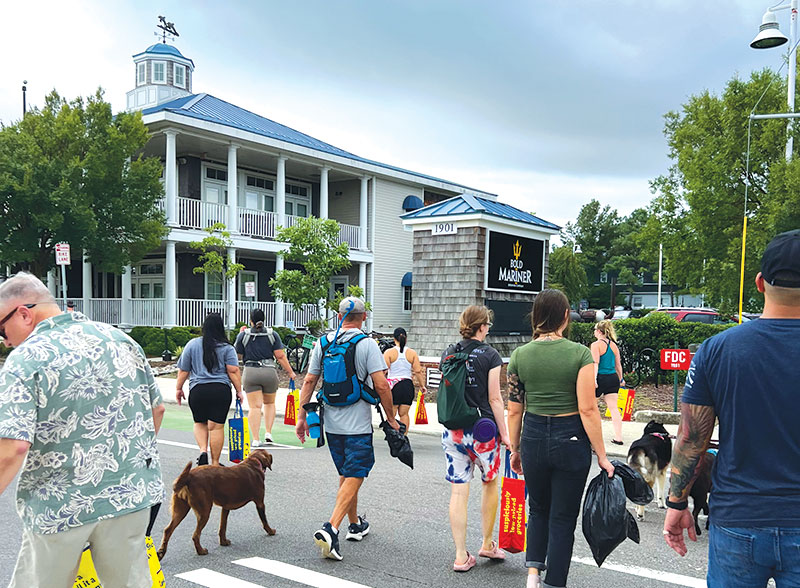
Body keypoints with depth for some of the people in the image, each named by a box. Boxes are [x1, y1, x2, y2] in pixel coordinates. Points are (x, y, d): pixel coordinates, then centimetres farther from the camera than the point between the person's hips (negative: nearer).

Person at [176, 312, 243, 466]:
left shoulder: (192, 344, 5)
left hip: (197, 390, 2)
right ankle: (215, 463, 6)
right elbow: (233, 371, -5)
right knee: (217, 426, 2)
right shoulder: (227, 347, 0)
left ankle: (203, 450, 0)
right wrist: (239, 390, 2)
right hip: (221, 390, -1)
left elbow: (183, 370, 7)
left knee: (200, 423, 20)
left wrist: (179, 388, 17)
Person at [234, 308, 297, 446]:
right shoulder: (272, 334, 2)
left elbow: (238, 356, 7)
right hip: (270, 372, 1)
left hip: (250, 373, -1)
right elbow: (280, 356, -2)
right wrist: (290, 372, 7)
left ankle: (255, 440, -7)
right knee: (269, 403, 21)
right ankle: (268, 433, 12)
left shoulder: (243, 335, 0)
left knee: (255, 406, -1)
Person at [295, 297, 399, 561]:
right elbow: (381, 385, -15)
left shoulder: (323, 342, 4)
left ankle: (355, 525, 33)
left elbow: (309, 381, 4)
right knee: (354, 476, -1)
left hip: (331, 423, 5)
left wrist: (302, 416, 10)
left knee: (345, 474, 19)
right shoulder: (367, 344, -10)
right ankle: (331, 529, -15)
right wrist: (391, 419, -4)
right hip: (358, 425, -5)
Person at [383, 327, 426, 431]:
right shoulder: (412, 353, 3)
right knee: (404, 414, 9)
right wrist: (422, 386, 10)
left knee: (391, 414, 4)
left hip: (393, 385, -2)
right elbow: (418, 371, 1)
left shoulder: (389, 352, -4)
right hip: (408, 385, 2)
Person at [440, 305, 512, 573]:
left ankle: (461, 556, 9)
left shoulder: (448, 354, 4)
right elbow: (494, 398, -9)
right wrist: (504, 433, -2)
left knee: (458, 491, 6)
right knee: (490, 483, 18)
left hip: (452, 430, 3)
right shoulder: (489, 355, -9)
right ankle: (487, 544, 29)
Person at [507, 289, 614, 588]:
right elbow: (588, 409, -13)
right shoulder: (579, 353, -10)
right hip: (571, 439, -2)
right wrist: (601, 455, -6)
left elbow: (514, 410, 2)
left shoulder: (520, 355, -2)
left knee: (538, 509, 25)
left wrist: (515, 449, 14)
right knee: (562, 518, 10)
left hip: (533, 438, 3)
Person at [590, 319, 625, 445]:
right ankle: (618, 437, 1)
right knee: (613, 408, 5)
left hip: (601, 378, -6)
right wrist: (621, 379, 25)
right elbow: (618, 364, 15)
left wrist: (594, 379, -22)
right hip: (613, 378, 6)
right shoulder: (614, 345, 10)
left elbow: (596, 363, -17)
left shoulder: (596, 345, -8)